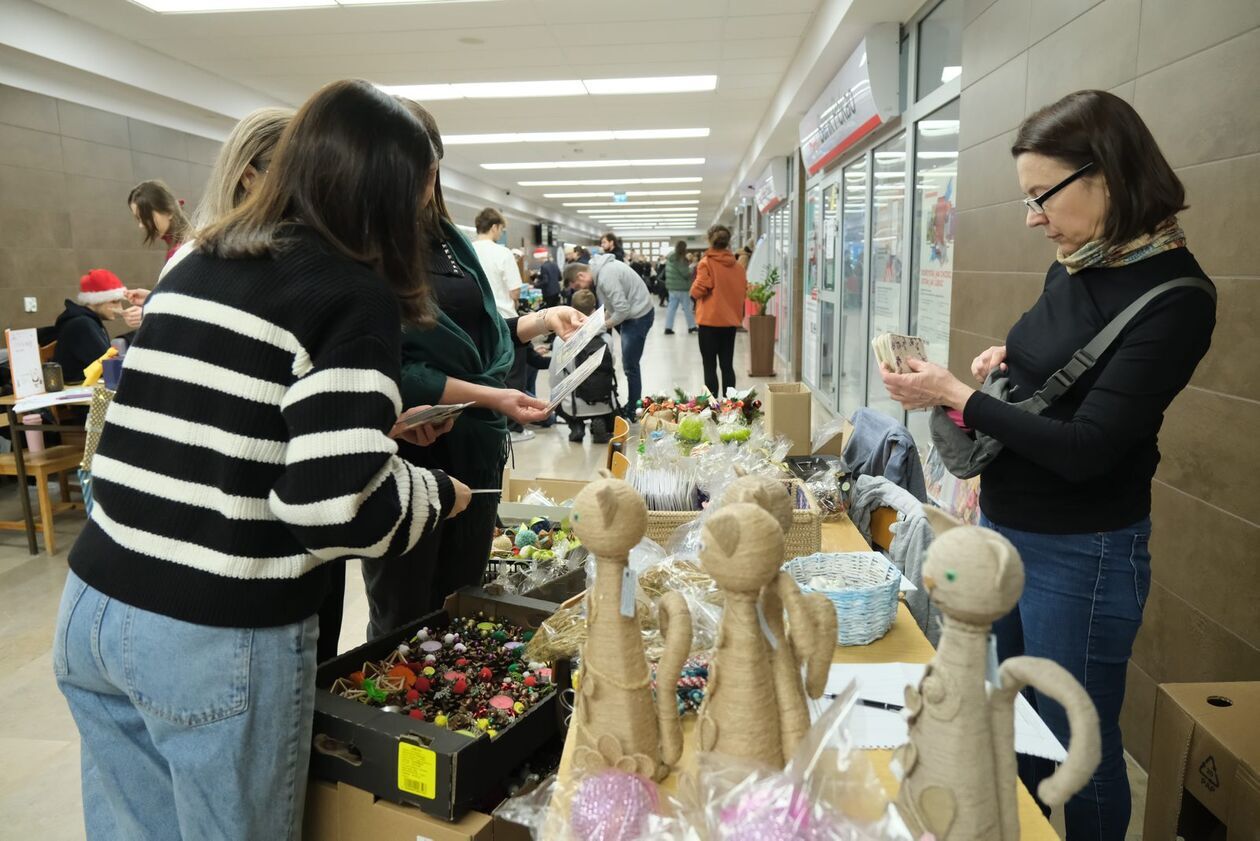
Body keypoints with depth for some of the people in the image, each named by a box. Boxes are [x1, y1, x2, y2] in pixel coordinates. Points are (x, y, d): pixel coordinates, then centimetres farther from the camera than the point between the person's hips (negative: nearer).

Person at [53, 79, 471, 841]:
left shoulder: (195, 269, 10)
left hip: (94, 607, 7)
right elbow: (341, 507, -22)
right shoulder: (353, 295, -14)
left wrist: (370, 424, 22)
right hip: (220, 638, -7)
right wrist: (439, 492, -3)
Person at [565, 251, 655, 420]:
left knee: (630, 366, -3)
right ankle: (632, 406, 25)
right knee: (629, 364, 16)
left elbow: (622, 309, -26)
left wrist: (603, 325, -11)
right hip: (632, 313, 10)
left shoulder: (606, 276, -25)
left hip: (638, 316, -10)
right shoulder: (601, 268, 5)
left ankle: (633, 411, 9)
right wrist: (602, 319, 2)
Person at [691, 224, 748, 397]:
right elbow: (744, 292, 9)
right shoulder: (737, 266, 4)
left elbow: (697, 291, -13)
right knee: (727, 365, 10)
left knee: (710, 366, 1)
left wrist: (695, 284, 6)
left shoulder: (706, 263, -11)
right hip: (730, 321, 5)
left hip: (710, 321, -4)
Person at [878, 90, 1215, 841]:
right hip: (1004, 528, 8)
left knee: (1076, 746, 11)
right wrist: (1004, 360, -1)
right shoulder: (1075, 266, 3)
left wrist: (956, 395, -20)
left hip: (1079, 554, -8)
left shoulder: (1174, 297, -20)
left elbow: (1084, 449, -25)